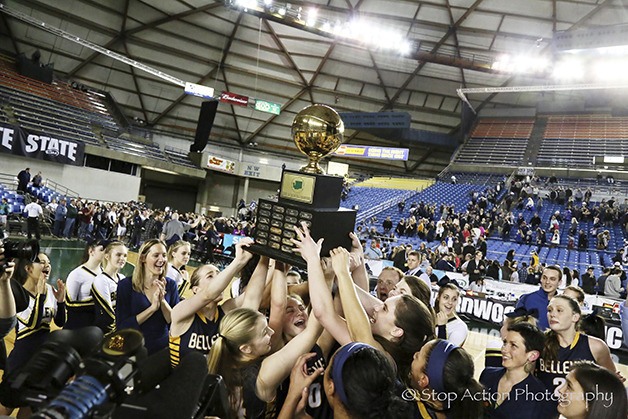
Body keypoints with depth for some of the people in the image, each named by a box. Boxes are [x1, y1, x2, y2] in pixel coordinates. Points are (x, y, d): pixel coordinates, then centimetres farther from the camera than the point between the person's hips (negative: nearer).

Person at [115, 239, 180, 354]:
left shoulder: (170, 285, 2)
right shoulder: (126, 285, -4)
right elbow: (121, 327, -9)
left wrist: (163, 301, -15)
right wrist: (153, 308, -17)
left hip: (163, 349, 1)